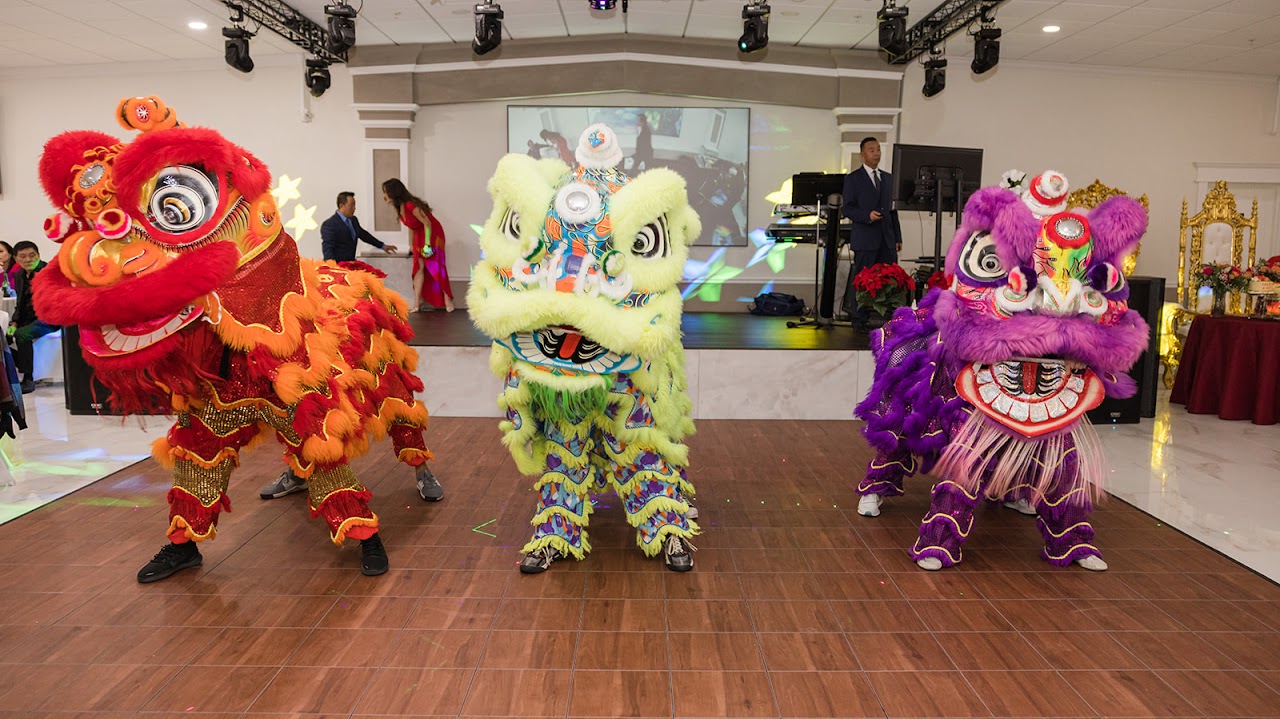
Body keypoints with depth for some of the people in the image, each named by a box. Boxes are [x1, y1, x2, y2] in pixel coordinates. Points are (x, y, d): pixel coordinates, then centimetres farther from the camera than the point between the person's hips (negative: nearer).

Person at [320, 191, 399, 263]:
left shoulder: (354, 220, 10)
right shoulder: (329, 224, -11)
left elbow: (363, 234, 27)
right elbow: (327, 249, -16)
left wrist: (382, 246, 32)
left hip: (350, 264, 7)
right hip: (337, 266, -7)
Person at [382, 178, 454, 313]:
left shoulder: (410, 205, -25)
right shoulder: (398, 207, 1)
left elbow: (427, 223, -23)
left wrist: (427, 244, -23)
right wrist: (411, 244, 15)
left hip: (433, 234, -8)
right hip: (419, 235, 8)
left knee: (436, 267, -9)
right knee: (419, 267, 0)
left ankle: (447, 299, 2)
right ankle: (417, 304, -3)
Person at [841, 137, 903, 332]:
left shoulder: (888, 178, 16)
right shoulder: (853, 179, 1)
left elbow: (893, 209, 16)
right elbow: (847, 208, -5)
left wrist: (898, 237, 12)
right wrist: (867, 215, -22)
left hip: (887, 240, 5)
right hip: (865, 240, -5)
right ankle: (860, 321, 9)